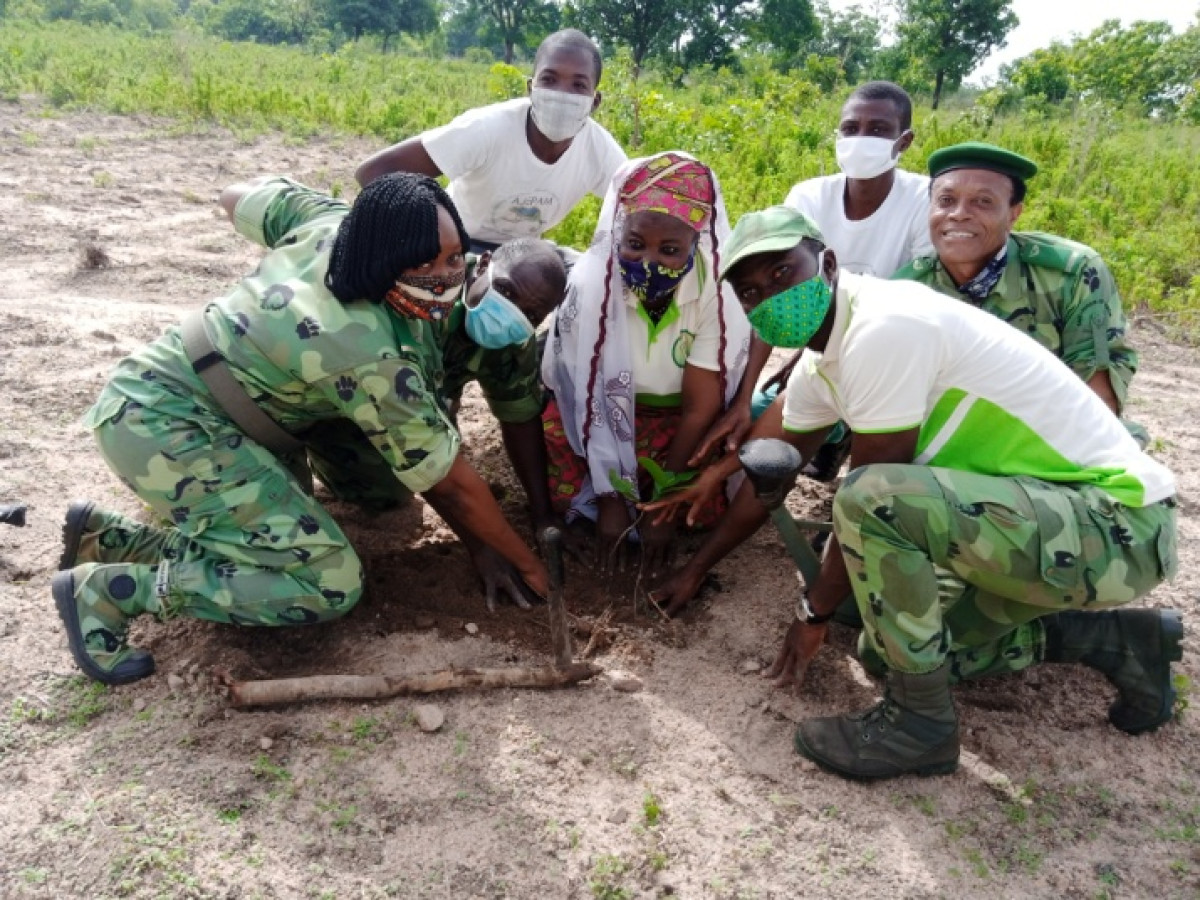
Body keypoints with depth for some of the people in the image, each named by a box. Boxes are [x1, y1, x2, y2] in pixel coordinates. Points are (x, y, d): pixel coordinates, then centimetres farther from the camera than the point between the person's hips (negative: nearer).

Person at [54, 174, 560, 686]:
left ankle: (106, 537, 13)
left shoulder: (332, 220, -6)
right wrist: (527, 562, -1)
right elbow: (452, 483, -16)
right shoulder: (372, 357, -26)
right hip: (163, 426, -9)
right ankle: (106, 589, -9)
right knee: (330, 585, -16)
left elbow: (236, 197, 15)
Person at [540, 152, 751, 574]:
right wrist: (610, 498, -19)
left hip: (684, 421, 0)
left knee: (707, 500, -23)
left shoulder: (720, 291, -25)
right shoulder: (590, 283, -26)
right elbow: (587, 397, -19)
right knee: (566, 491, -24)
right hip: (607, 413, 0)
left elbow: (699, 408, -19)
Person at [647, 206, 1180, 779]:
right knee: (891, 634, 14)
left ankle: (919, 721, -9)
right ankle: (1112, 638, 22)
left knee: (873, 497, -30)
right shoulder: (821, 360, 6)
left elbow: (867, 498, -20)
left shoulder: (884, 328, -24)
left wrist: (814, 611, -6)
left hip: (1119, 522, -10)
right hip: (1045, 515, 10)